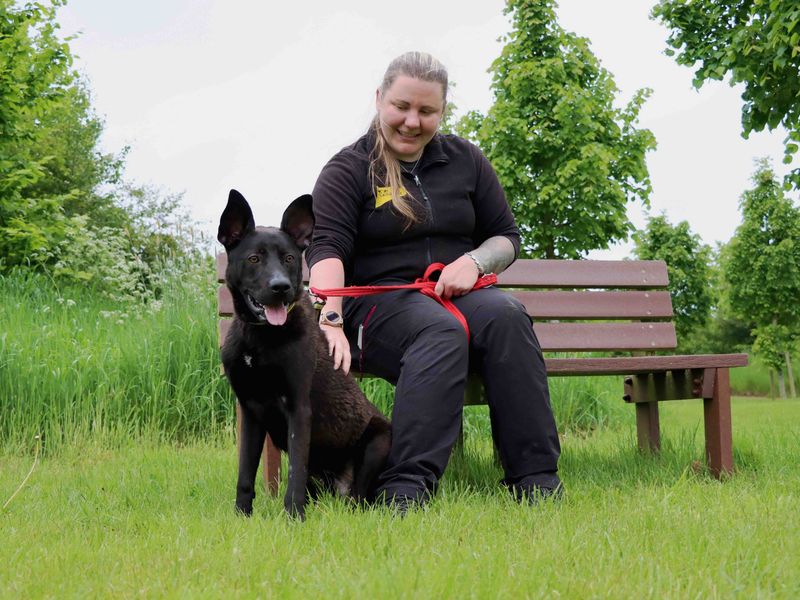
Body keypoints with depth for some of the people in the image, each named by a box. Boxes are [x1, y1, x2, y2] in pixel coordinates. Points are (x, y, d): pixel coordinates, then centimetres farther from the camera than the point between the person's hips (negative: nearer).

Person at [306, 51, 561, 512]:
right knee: (442, 333, -36)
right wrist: (331, 321, -29)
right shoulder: (349, 170, 4)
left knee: (506, 315, -30)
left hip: (458, 294, 4)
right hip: (380, 299, -3)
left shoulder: (465, 160, 16)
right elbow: (327, 248, -11)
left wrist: (475, 260, -5)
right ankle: (407, 487, -46)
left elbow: (508, 237, 19)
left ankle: (537, 481, -34)